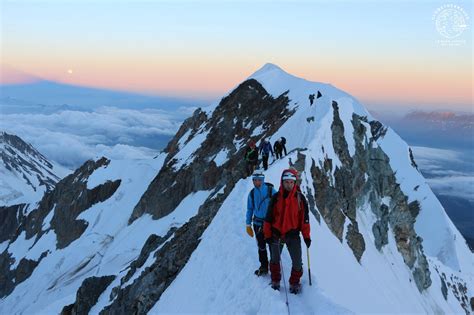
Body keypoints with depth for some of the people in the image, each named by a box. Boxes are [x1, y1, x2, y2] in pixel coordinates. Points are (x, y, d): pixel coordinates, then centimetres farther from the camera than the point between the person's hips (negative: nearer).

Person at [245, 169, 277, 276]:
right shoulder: (252, 193, 2)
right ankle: (263, 267, 26)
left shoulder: (271, 190, -9)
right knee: (261, 246, 12)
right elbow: (250, 209, 10)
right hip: (258, 223, 3)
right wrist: (248, 225, 9)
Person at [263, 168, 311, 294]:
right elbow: (268, 218, 0)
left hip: (293, 235, -1)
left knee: (297, 262, -2)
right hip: (276, 235, 1)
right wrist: (267, 235, -2)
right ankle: (275, 281, 34)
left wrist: (306, 236, -2)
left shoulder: (300, 198, -5)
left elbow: (304, 218, -1)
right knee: (275, 259, 15)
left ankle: (294, 283, 18)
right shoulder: (276, 197, -4)